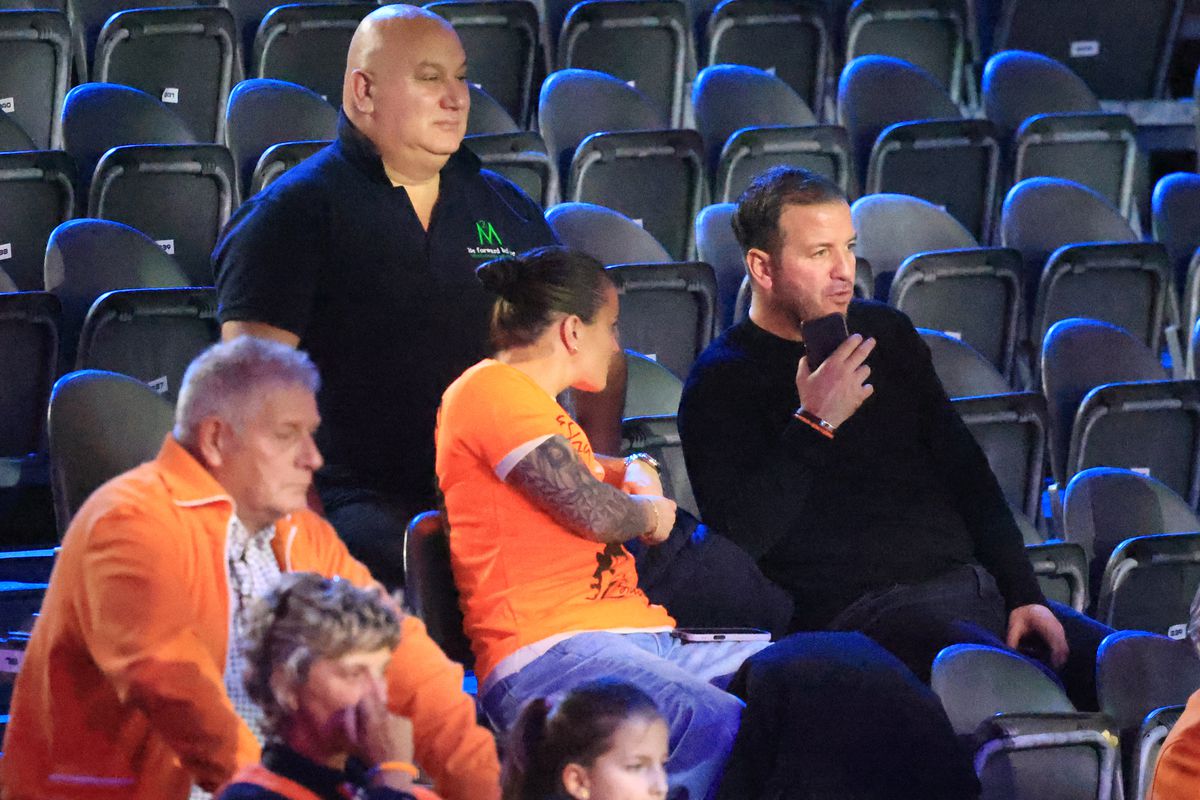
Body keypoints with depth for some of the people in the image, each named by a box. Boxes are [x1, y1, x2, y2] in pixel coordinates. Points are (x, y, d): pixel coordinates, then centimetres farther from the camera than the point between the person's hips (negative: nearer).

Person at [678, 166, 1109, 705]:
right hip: (859, 608, -7)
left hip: (973, 583, 7)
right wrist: (815, 424, -16)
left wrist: (1023, 595, 8)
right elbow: (743, 534, -13)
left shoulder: (885, 332, 19)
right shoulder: (720, 383, 0)